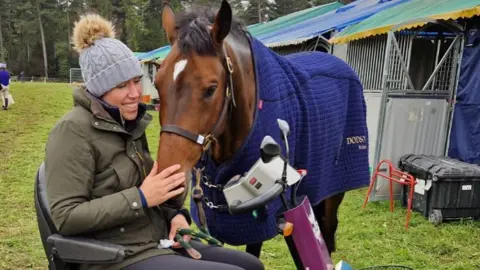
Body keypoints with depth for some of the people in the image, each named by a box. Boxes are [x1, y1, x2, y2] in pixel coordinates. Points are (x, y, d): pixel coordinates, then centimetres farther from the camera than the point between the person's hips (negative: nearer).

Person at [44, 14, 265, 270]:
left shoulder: (130, 123, 8)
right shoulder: (73, 131, -17)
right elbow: (65, 217, -21)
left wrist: (174, 215, -1)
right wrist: (141, 198, -24)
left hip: (159, 242, 8)